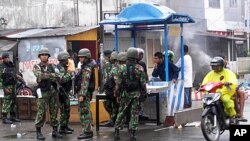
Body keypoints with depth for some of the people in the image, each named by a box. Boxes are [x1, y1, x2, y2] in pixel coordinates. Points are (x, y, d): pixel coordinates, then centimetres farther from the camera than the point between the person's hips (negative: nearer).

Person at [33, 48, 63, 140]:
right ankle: (38, 132, 5)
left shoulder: (52, 66, 12)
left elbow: (57, 76, 0)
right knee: (41, 112, -3)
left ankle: (55, 131, 13)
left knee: (54, 111, 6)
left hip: (53, 91, 4)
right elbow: (40, 75, -19)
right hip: (43, 91, -4)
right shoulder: (37, 67, 1)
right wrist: (52, 75, -26)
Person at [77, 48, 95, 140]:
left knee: (85, 112, -8)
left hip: (85, 93, -10)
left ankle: (87, 132, -5)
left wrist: (82, 94, -25)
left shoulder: (87, 68, -15)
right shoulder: (85, 67, 17)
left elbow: (85, 83, -22)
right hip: (84, 92, 10)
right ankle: (88, 130, 20)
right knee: (85, 112, 14)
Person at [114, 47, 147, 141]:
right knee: (134, 114, 4)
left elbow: (118, 83, -4)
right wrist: (144, 93, 7)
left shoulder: (122, 68, -5)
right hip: (136, 94, -1)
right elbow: (143, 83, -5)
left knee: (121, 113, 11)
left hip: (125, 94, 1)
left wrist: (117, 95, 4)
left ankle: (116, 132, 11)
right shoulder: (140, 68, -6)